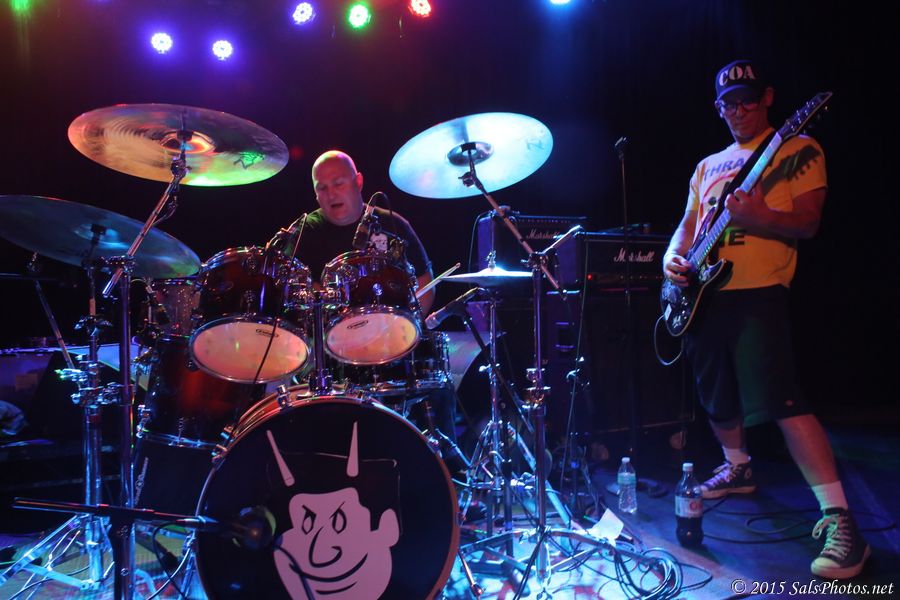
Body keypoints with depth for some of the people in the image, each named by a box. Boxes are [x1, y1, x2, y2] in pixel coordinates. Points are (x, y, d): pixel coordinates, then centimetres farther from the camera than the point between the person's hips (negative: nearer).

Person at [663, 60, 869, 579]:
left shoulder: (798, 149, 3)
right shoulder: (708, 165, 21)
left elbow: (807, 223, -9)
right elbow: (689, 224, 21)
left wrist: (759, 216, -29)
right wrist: (674, 257, 0)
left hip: (758, 292, -7)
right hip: (702, 293, 7)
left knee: (781, 401, -18)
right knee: (717, 395, 16)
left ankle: (840, 520, -11)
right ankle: (738, 468, 39)